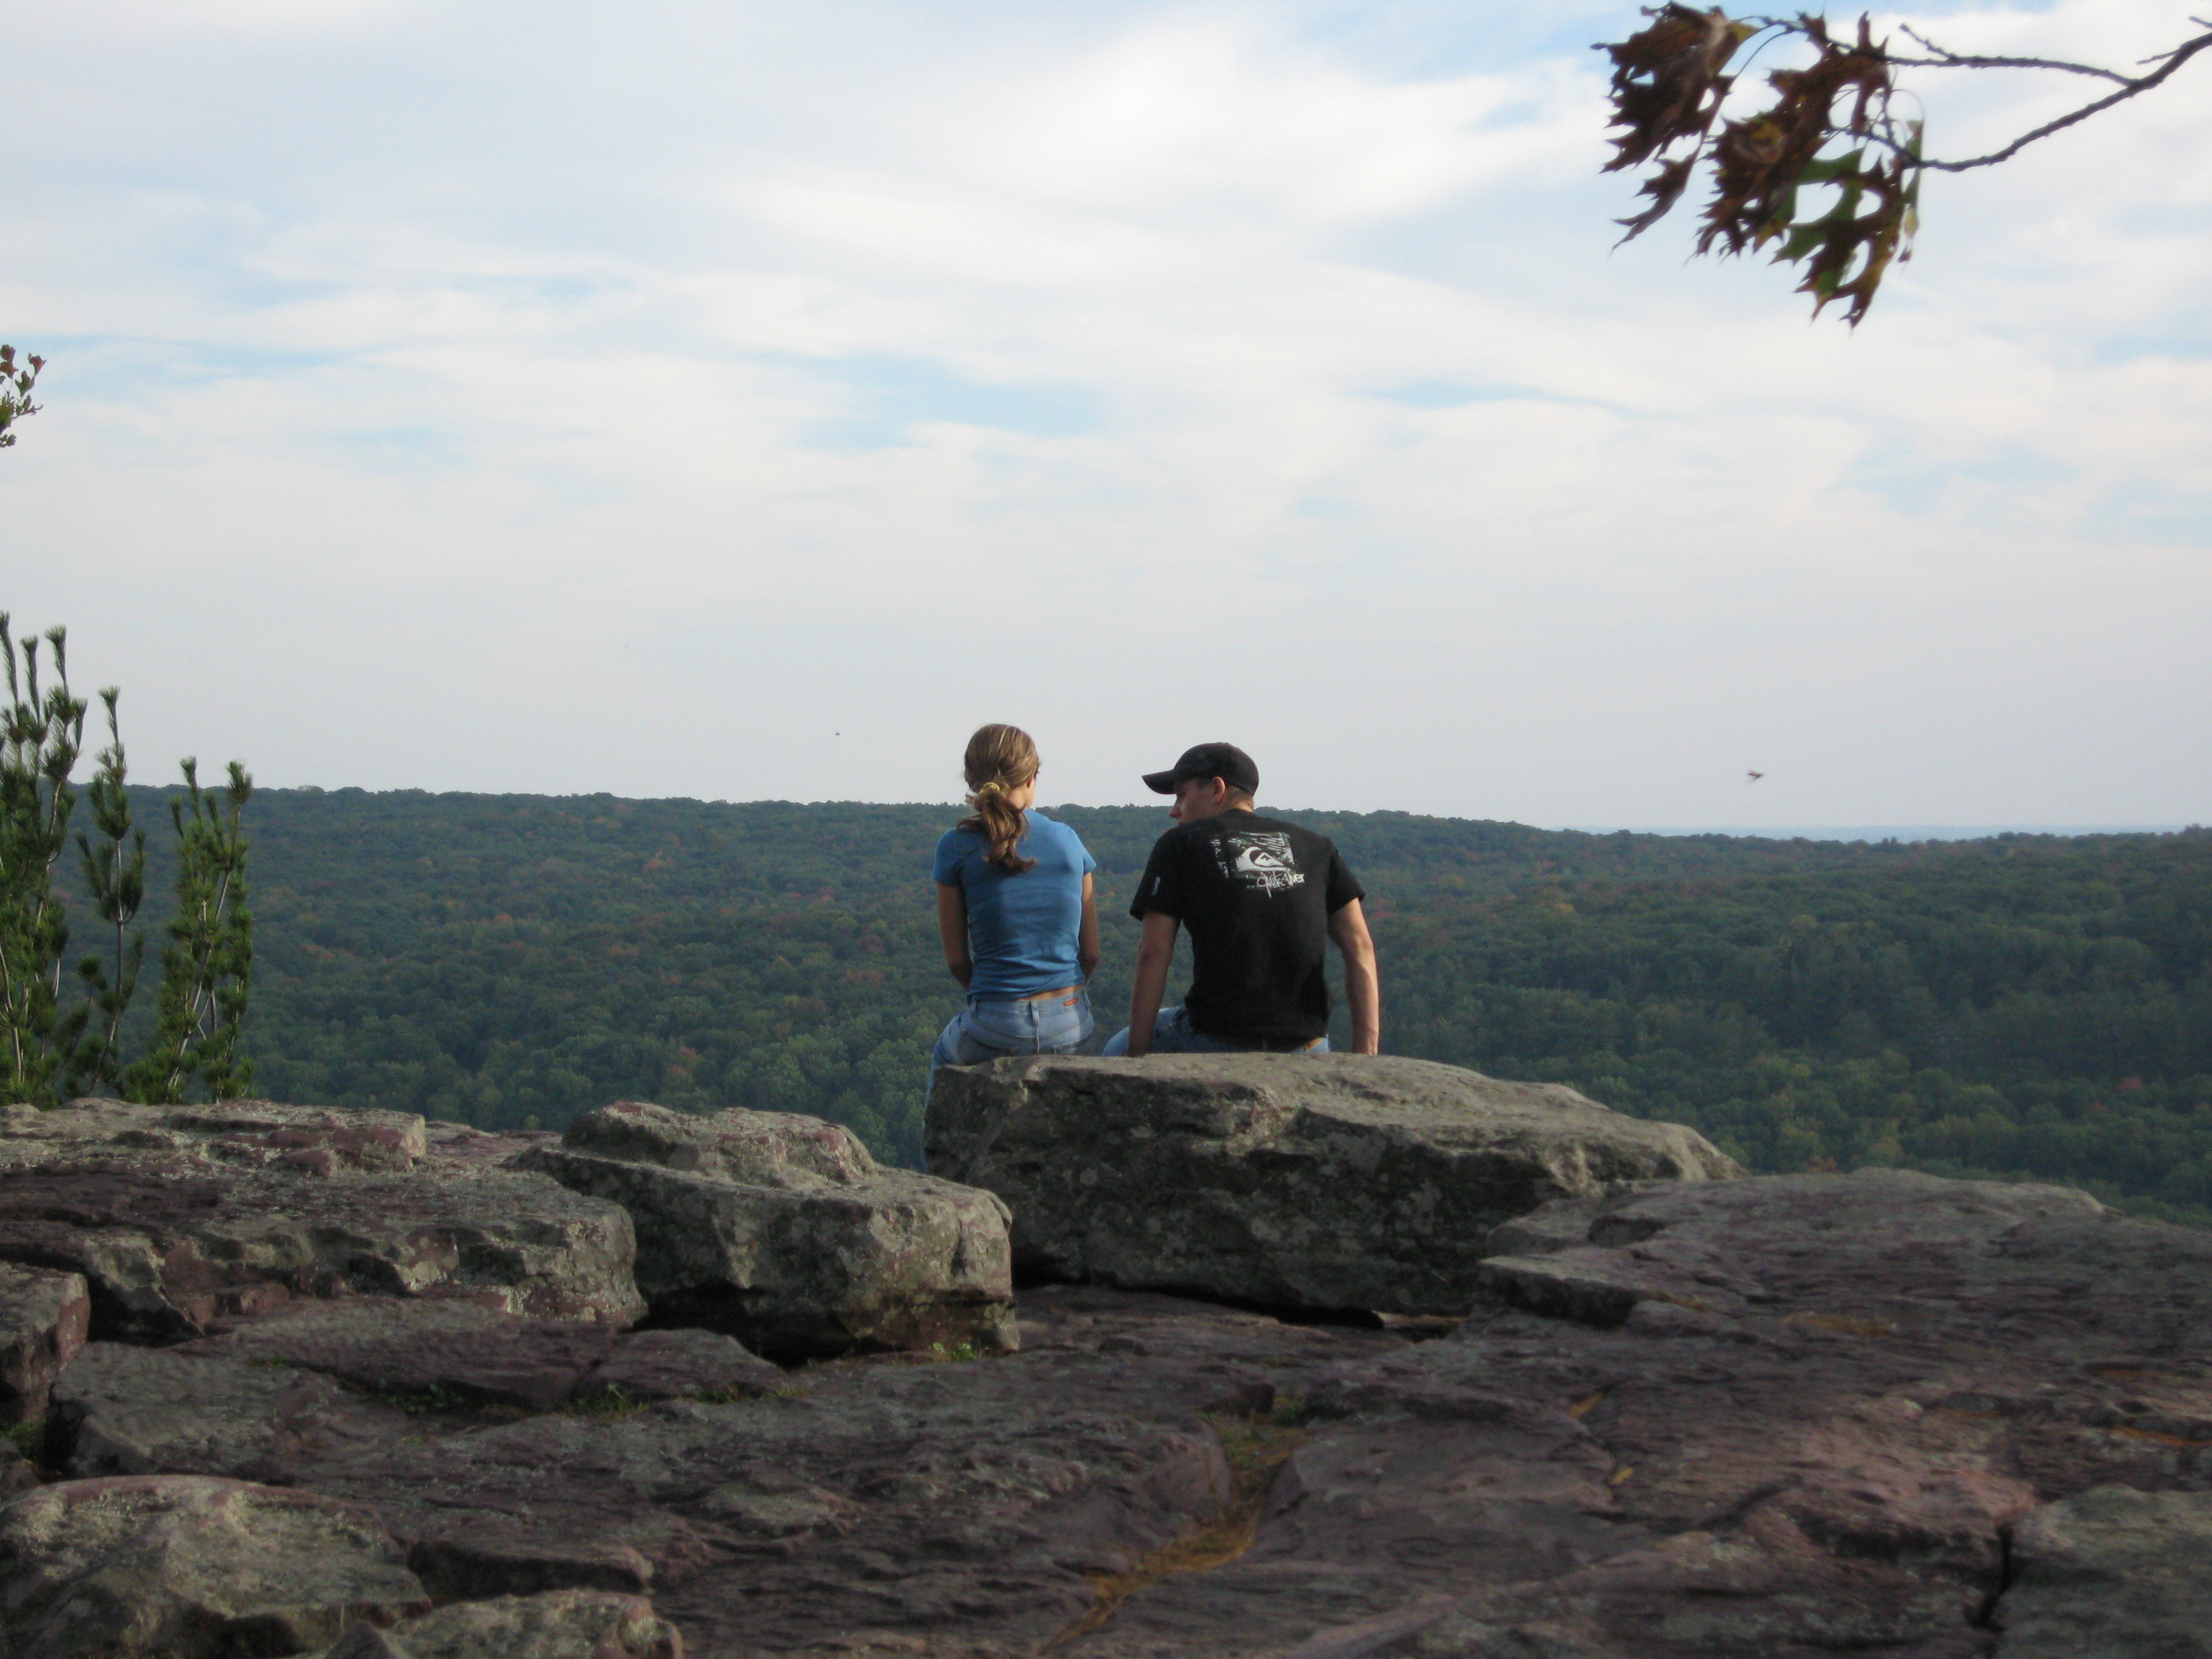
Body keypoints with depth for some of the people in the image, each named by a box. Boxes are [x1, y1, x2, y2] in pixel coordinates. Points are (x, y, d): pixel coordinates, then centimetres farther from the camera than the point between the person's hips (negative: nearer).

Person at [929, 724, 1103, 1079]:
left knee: (944, 1057, 33)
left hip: (997, 1034, -1)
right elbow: (1090, 952, 8)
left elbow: (957, 960, 2)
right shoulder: (1068, 840, 5)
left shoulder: (957, 847, -2)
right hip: (1073, 1033, 1)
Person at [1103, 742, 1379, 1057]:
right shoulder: (1316, 847, 16)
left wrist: (1136, 1062, -1)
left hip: (1214, 1044, -3)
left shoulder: (1180, 844, 7)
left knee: (1118, 1051, 24)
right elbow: (1360, 948, 7)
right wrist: (1366, 1061, 4)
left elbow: (1154, 954, -2)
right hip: (1306, 1052, 3)